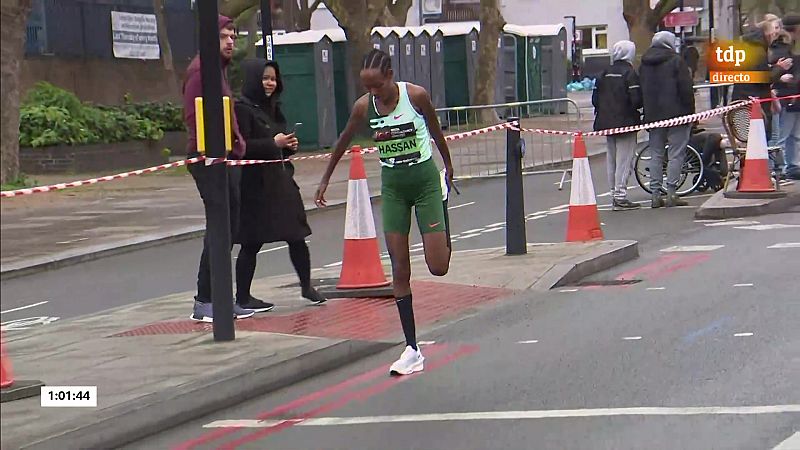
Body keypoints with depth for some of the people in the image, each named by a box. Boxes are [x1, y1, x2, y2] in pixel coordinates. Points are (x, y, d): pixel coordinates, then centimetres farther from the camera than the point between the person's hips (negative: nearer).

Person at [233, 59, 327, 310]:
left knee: (296, 237, 6)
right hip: (255, 185, -8)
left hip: (280, 181, 8)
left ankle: (307, 286, 21)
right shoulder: (242, 109, -10)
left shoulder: (272, 108, 17)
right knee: (252, 242, -1)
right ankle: (242, 298, 8)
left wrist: (289, 145, 6)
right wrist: (273, 144, -19)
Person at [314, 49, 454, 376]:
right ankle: (412, 349, 0)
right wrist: (325, 179, 17)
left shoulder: (416, 96, -15)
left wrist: (448, 168, 14)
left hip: (425, 180, -2)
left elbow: (436, 131, 2)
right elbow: (344, 141, 9)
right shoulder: (363, 106, -8)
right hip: (392, 186, 2)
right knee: (399, 269, -4)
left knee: (438, 267, -7)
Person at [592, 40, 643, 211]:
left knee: (611, 158, 13)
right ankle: (621, 196, -8)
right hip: (626, 122, -7)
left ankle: (614, 193, 18)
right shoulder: (630, 73, -12)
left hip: (607, 122, 7)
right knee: (624, 158, -5)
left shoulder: (604, 74, 8)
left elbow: (595, 98, 8)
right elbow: (636, 100, -19)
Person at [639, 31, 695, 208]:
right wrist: (690, 112, -4)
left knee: (656, 154, 9)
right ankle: (671, 193, -9)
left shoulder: (644, 64, 13)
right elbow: (686, 88, -10)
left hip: (653, 115, 6)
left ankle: (655, 195, 5)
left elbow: (641, 90, 16)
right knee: (676, 153, -3)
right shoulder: (675, 61, -6)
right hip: (676, 113, -5)